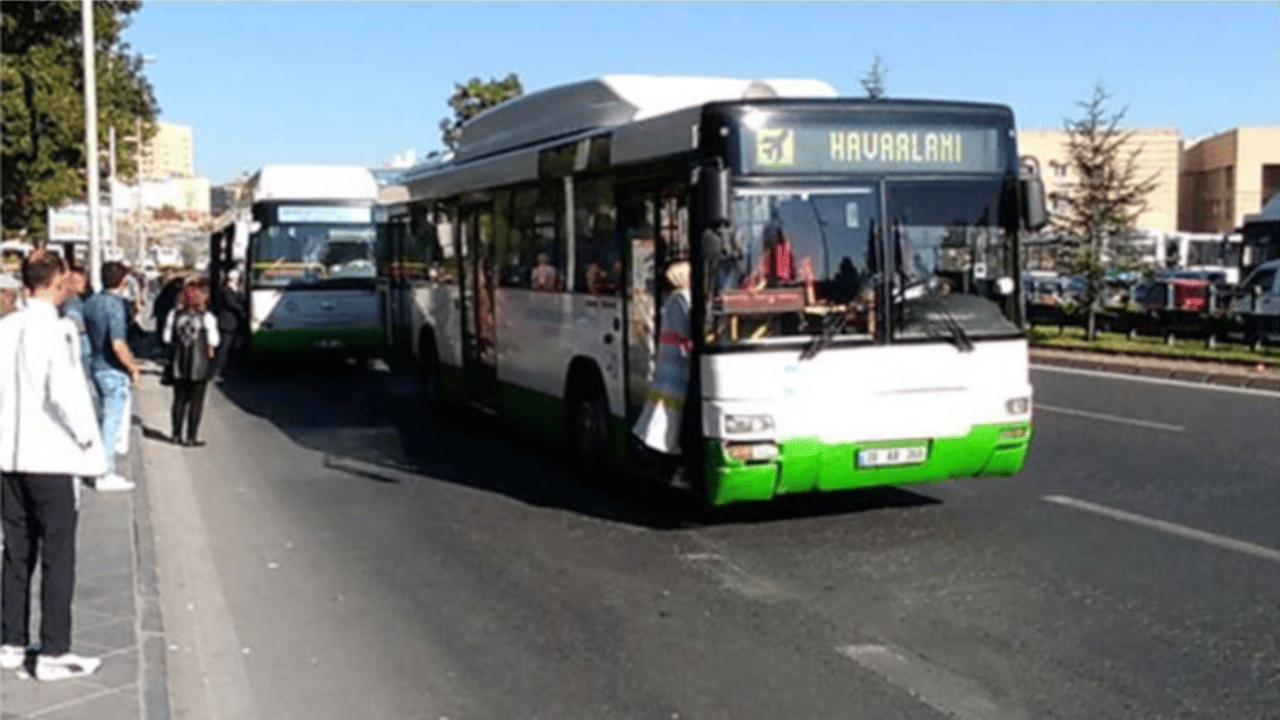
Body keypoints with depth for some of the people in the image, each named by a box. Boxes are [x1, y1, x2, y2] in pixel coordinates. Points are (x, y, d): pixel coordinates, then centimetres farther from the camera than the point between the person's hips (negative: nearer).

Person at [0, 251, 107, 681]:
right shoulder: (58, 330, -14)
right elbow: (63, 390, -23)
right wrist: (87, 437, -11)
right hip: (52, 458, -6)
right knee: (57, 558, 2)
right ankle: (53, 653, 6)